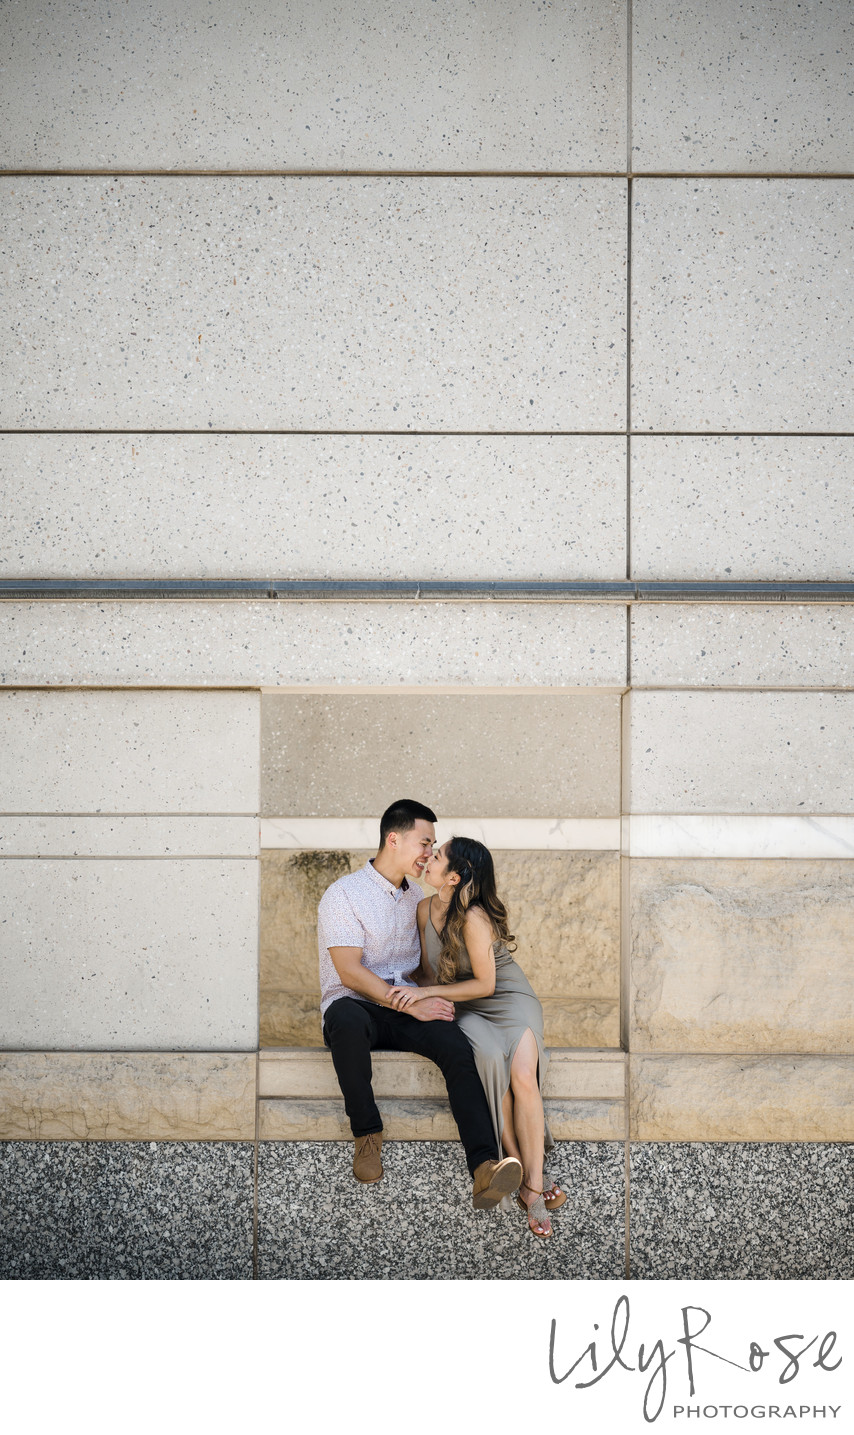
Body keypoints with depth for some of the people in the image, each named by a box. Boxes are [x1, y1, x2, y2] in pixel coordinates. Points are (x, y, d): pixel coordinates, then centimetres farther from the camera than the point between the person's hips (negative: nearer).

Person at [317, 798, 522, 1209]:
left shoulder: (414, 896, 19)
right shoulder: (344, 894, -4)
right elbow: (350, 973, -13)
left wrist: (426, 991, 5)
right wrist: (411, 1004, -19)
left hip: (407, 1009, 5)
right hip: (354, 1004, -5)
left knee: (457, 1048, -28)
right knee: (348, 1022, -43)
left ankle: (483, 1168, -43)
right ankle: (367, 1134, -24)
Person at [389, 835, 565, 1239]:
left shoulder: (474, 918, -19)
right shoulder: (426, 909, 2)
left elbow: (484, 984, -17)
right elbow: (429, 969, 14)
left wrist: (427, 992, -20)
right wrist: (414, 996, -6)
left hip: (508, 999, -4)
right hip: (465, 1009, 4)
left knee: (523, 1076, -31)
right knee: (490, 1058, -31)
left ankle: (533, 1187, -27)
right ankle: (522, 1172, -26)